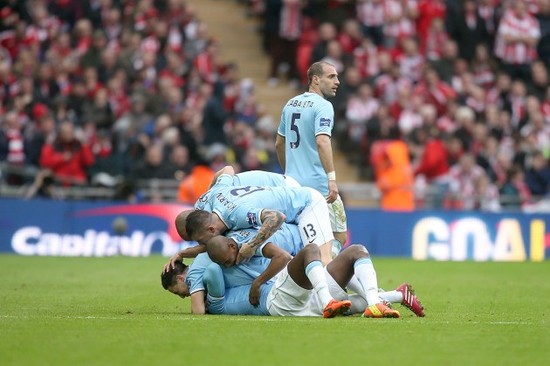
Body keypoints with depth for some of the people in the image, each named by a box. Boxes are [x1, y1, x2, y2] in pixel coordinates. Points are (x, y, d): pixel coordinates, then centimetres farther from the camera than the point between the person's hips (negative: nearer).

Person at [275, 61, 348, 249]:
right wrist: (332, 178, -28)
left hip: (292, 184, 7)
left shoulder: (290, 104, 15)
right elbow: (322, 142, -23)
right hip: (318, 184, -7)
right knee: (339, 237, -2)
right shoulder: (323, 106, -9)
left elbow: (279, 143, 22)